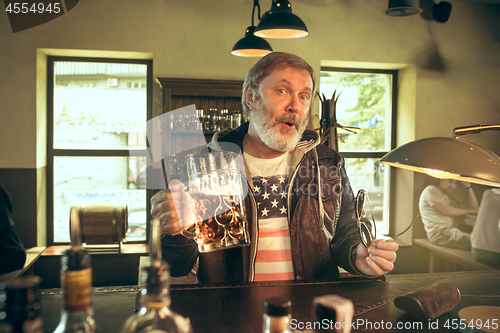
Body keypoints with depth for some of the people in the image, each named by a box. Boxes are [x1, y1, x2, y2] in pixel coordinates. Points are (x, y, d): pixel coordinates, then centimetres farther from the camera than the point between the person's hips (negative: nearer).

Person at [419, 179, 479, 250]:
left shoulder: (449, 198, 25)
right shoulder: (431, 190, 0)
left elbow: (474, 207, 19)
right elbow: (447, 211, -10)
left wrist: (468, 187, 16)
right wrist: (469, 210, 2)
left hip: (451, 230, 8)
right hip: (439, 233, -8)